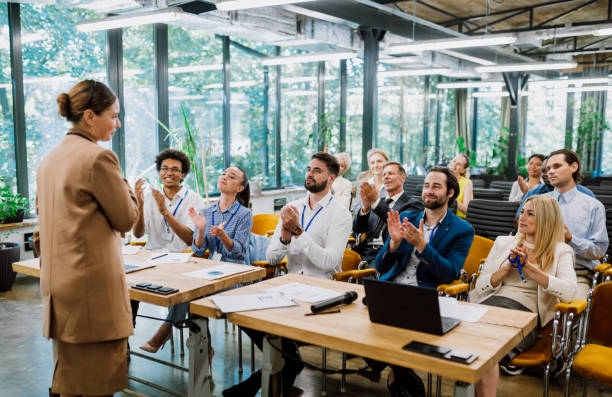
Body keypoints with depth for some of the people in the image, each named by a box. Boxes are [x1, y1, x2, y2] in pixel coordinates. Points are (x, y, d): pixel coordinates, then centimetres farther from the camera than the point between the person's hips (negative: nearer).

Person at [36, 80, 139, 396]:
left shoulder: (49, 160, 12)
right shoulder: (99, 157, -15)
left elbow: (45, 218, 18)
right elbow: (126, 219, -8)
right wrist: (122, 184, 6)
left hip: (57, 284, 9)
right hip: (92, 287, -9)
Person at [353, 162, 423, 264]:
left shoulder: (413, 204, 7)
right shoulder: (379, 201, 22)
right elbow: (357, 229, 12)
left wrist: (376, 202, -19)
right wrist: (365, 208, -8)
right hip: (364, 251, 5)